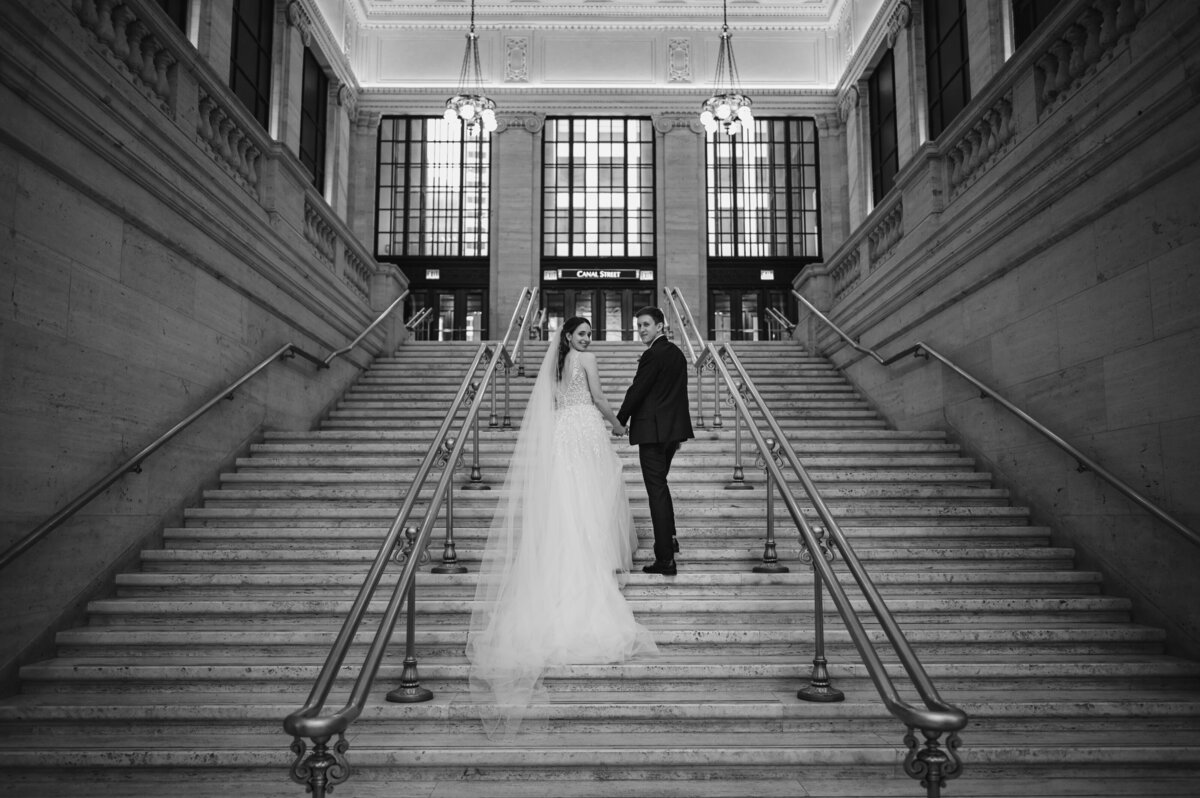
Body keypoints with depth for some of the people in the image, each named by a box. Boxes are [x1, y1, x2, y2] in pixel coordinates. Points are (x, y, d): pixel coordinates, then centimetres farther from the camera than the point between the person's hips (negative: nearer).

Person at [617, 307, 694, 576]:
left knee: (656, 489, -5)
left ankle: (665, 559, -3)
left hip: (653, 430, -9)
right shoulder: (677, 353, 13)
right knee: (660, 483, 25)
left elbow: (637, 390, -13)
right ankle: (669, 538, 34)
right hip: (673, 429, 9)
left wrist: (620, 420, 1)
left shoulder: (653, 355, -15)